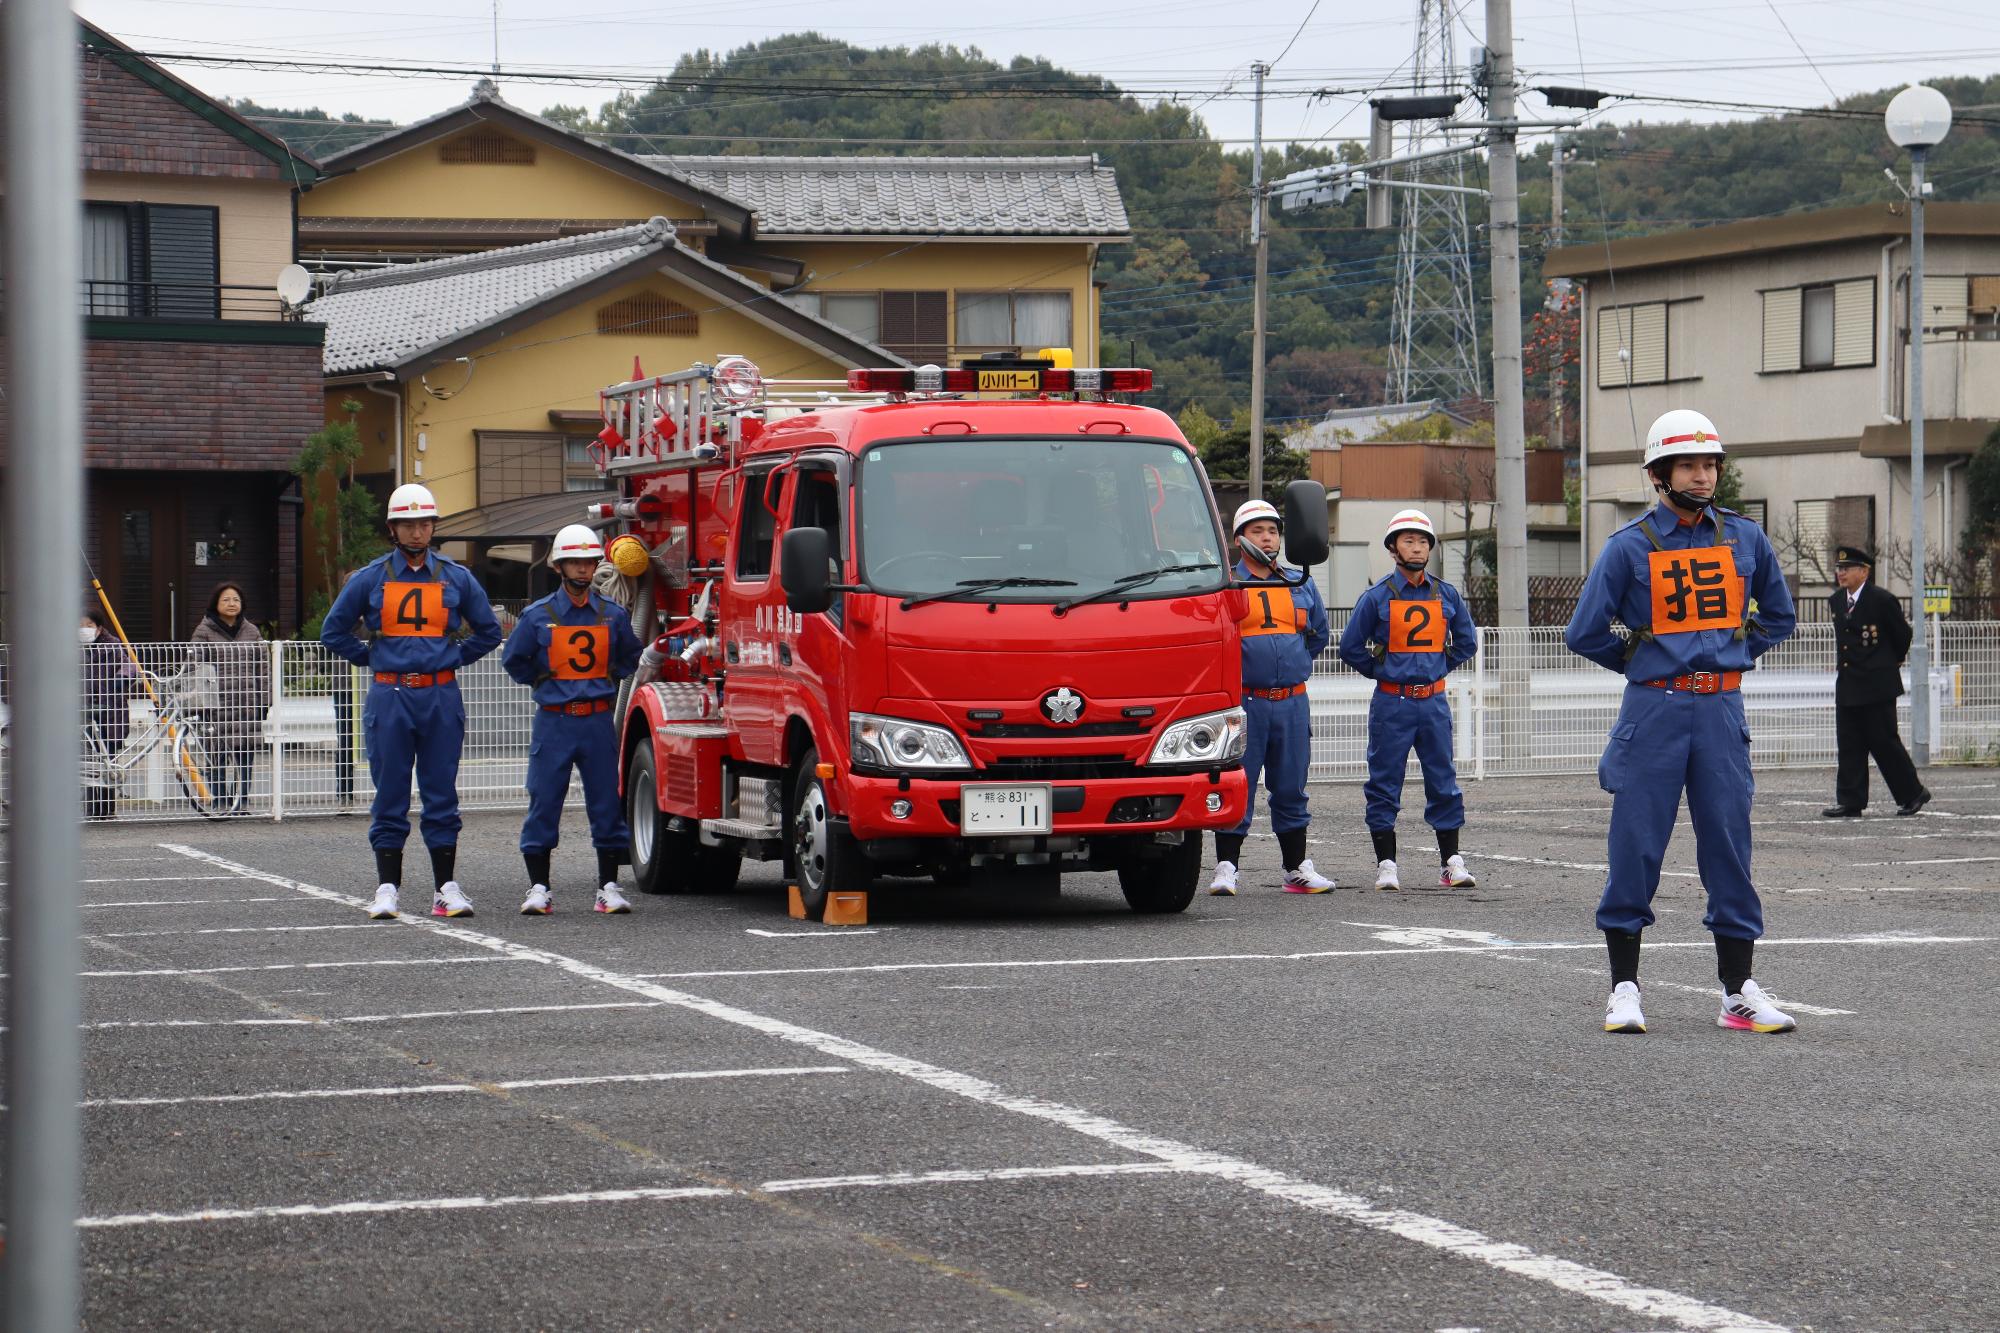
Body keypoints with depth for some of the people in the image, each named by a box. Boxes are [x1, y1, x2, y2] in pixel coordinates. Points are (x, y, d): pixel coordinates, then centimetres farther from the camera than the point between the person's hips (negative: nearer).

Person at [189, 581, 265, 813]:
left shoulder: (251, 631, 14)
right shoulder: (204, 632, 3)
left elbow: (263, 666, 15)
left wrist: (264, 701, 9)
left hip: (247, 705, 3)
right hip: (217, 705, -3)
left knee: (246, 754, 1)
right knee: (218, 755, -4)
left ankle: (240, 802, 7)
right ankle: (220, 804, 2)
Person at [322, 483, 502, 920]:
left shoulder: (457, 578, 7)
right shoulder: (370, 579, 4)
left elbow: (488, 632, 17)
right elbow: (333, 631, 12)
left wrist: (453, 660, 9)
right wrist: (371, 660, 7)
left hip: (441, 699, 1)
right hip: (390, 699, -1)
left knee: (442, 797, 2)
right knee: (390, 798, 2)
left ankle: (446, 888, 5)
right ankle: (387, 889, 4)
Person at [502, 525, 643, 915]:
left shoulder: (613, 615, 5)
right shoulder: (538, 616, 0)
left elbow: (629, 658, 22)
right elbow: (513, 660, 12)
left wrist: (607, 680, 11)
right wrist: (545, 681, 9)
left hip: (599, 722, 1)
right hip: (554, 722, -1)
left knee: (607, 805, 1)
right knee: (544, 805, -2)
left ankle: (608, 888, 8)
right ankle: (539, 889, 4)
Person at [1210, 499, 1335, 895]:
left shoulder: (1301, 584, 13)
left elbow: (1319, 635, 26)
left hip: (1292, 702, 4)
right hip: (1244, 702, -4)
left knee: (1291, 789, 9)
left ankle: (1298, 868, 15)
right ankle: (1226, 868, 0)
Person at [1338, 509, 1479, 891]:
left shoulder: (1447, 596, 7)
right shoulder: (1377, 597, -2)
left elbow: (1467, 642, 18)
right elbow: (1351, 647, 3)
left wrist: (1439, 669, 11)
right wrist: (1382, 671, 3)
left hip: (1434, 702, 3)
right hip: (1391, 703, -2)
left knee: (1443, 782, 3)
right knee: (1385, 785, -1)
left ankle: (1451, 861, 8)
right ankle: (1386, 864, 3)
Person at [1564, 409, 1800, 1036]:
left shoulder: (1744, 538, 7)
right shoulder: (1630, 546, -2)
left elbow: (1779, 616, 20)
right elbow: (1584, 632, 0)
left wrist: (1735, 655, 11)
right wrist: (1640, 663, 6)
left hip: (1721, 711, 2)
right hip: (1654, 709, -2)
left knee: (1729, 849, 3)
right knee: (1635, 849, -1)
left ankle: (1739, 994, 8)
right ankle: (1624, 990, 6)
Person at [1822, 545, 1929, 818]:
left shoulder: (1881, 599, -12)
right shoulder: (1836, 601, 9)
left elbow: (1902, 634, -1)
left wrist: (1894, 661, 13)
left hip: (1877, 684, -7)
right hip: (1847, 685, 7)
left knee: (1884, 741, -2)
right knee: (1849, 745, 4)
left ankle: (1913, 793, 12)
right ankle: (1850, 801, 6)